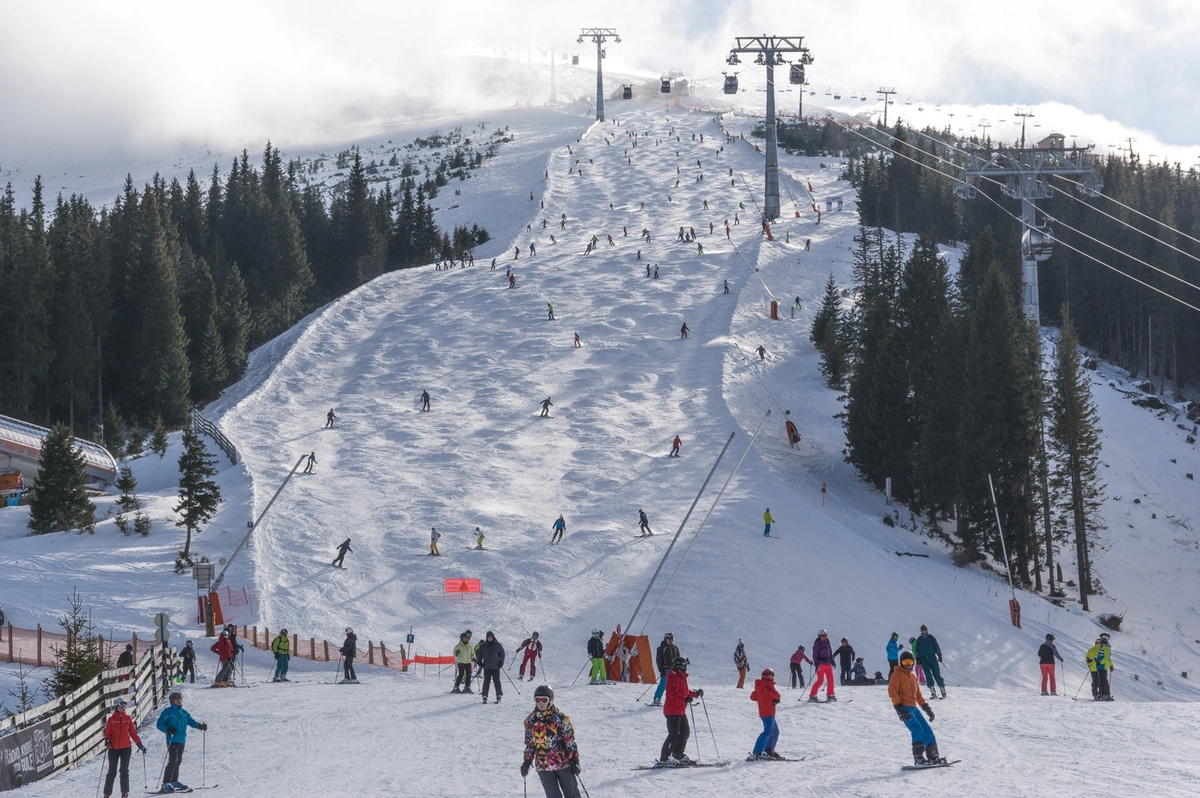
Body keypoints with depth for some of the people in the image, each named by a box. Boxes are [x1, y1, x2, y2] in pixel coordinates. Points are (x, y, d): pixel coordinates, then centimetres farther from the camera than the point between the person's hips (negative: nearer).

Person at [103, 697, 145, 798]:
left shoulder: (128, 718, 6)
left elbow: (133, 732, 9)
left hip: (126, 748, 1)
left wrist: (139, 744, 6)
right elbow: (107, 732, -1)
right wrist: (107, 740, -22)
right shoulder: (111, 719, 1)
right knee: (112, 772, 3)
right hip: (113, 748, -1)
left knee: (124, 771, -1)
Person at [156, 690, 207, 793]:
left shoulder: (183, 712, 13)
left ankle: (174, 781, 21)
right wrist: (168, 730, -26)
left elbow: (191, 721, 19)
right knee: (173, 761, -15)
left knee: (178, 761, 12)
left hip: (182, 741, 7)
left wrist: (200, 726, 3)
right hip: (172, 741, -7)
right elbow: (160, 724, -9)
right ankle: (166, 784, -14)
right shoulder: (168, 712, -6)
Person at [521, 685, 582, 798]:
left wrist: (574, 761, -8)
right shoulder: (530, 720, 5)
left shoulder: (560, 717, -6)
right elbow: (529, 744, 15)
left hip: (563, 763, -2)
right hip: (543, 766, 2)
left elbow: (570, 740, -4)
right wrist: (526, 762, 9)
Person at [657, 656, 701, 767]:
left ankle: (678, 755, 29)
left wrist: (695, 693, 25)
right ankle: (664, 759, -14)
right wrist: (685, 699, -39)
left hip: (680, 711, 11)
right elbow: (673, 693, -28)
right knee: (674, 734, -14)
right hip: (672, 711, -11)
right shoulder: (673, 677, -16)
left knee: (685, 732, 16)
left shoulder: (681, 677, 17)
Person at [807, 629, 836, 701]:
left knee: (830, 679, 2)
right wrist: (816, 663, -17)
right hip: (821, 664, -6)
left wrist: (832, 662, 12)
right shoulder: (817, 644, -3)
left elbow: (830, 653, 21)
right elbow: (815, 655, -7)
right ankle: (812, 695, -10)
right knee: (820, 680, -14)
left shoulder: (827, 644, 15)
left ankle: (830, 695, 13)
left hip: (828, 664, 6)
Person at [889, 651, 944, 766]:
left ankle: (933, 756, 6)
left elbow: (918, 695, 28)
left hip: (913, 708, 8)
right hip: (904, 708, -8)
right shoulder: (897, 675, -2)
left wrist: (926, 708, 21)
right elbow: (892, 691, -11)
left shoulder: (913, 677, 22)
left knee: (927, 729, 2)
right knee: (917, 729, -22)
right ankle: (918, 758, -22)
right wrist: (899, 708, -19)